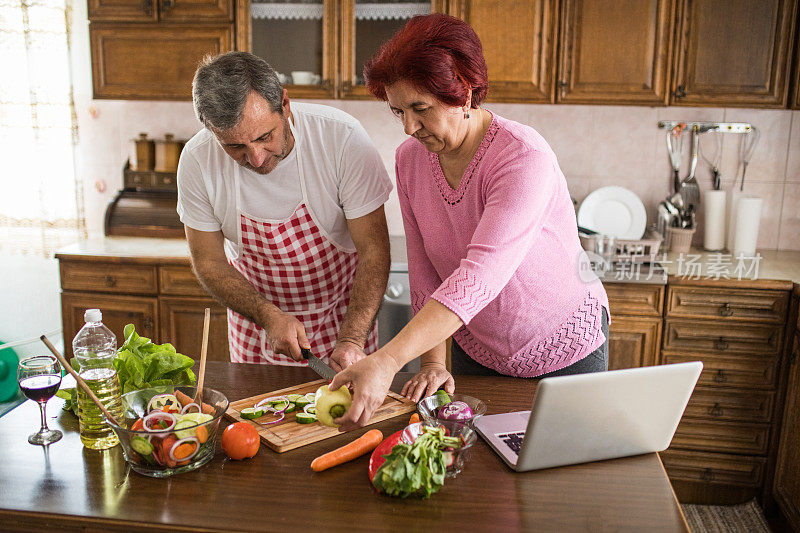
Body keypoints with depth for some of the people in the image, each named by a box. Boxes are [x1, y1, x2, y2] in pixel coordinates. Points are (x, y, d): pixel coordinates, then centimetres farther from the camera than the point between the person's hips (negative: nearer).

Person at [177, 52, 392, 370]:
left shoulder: (342, 138, -27)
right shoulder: (197, 161, -21)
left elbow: (374, 249, -23)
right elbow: (208, 262, -10)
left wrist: (352, 340, -33)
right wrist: (269, 316, -23)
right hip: (255, 311, 2)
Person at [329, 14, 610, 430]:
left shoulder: (525, 160, -30)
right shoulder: (410, 159, -9)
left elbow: (479, 276, -42)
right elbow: (424, 273, -6)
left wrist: (386, 362, -49)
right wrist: (432, 362, -15)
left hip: (566, 353, -4)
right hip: (475, 351, 5)